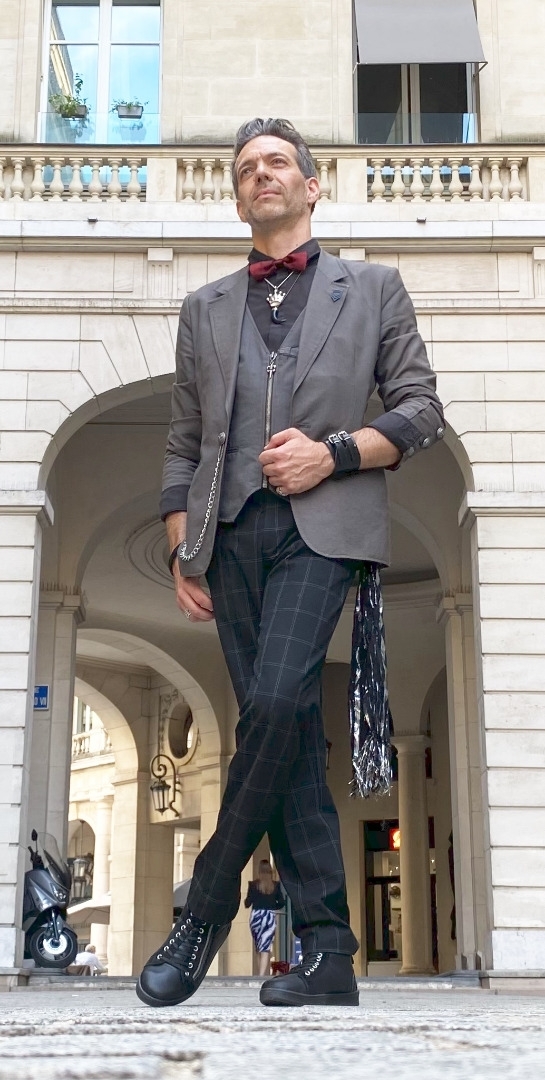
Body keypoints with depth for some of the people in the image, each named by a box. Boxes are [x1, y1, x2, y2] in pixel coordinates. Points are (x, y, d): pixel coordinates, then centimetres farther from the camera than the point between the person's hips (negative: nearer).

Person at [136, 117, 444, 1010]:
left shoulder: (372, 288, 14)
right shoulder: (205, 309, 20)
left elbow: (420, 409, 8)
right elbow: (183, 443, 17)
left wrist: (333, 452, -8)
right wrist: (181, 553, 7)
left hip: (322, 526, -3)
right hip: (234, 534, 3)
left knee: (277, 700, -23)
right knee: (289, 731, -2)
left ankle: (206, 911, -8)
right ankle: (327, 955, 0)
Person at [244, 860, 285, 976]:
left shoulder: (253, 885, -5)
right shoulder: (276, 885, 0)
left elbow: (247, 903, -4)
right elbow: (281, 903, 3)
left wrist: (246, 901, 18)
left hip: (256, 916, 0)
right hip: (270, 917, 0)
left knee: (260, 947, 14)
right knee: (265, 948, -2)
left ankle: (266, 974, 20)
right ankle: (262, 974, -15)